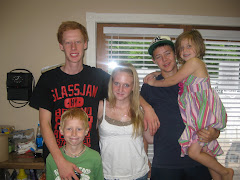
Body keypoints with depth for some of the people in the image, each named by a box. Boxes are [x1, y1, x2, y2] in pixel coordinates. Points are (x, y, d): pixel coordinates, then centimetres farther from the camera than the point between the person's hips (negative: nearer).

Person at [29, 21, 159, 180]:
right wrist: (60, 161, -17)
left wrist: (147, 107, -8)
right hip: (56, 155, 0)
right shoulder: (48, 79, -4)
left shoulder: (98, 76, 0)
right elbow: (45, 123, -8)